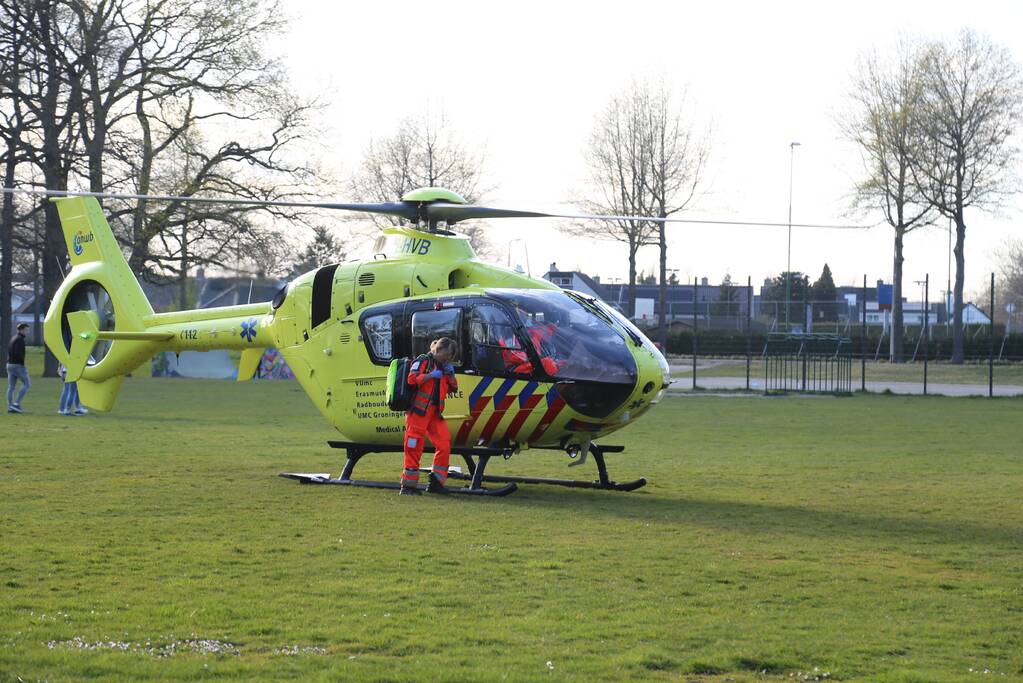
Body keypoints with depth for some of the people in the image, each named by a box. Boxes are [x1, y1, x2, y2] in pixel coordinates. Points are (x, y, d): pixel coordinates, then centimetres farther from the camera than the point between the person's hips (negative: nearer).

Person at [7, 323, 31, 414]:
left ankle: (10, 407, 5)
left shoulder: (13, 339, 17)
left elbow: (9, 351, 18)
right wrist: (23, 364, -15)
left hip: (10, 365, 9)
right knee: (27, 384, -1)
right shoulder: (20, 340, -13)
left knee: (11, 387, 7)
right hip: (18, 365, -9)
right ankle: (17, 403, -8)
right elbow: (18, 353, -23)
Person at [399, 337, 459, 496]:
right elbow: (412, 379, -17)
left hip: (435, 413, 8)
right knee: (414, 447, -7)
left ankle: (436, 482, 8)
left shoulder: (443, 367, 21)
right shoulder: (423, 361, -2)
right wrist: (431, 375, -13)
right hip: (418, 410, -8)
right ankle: (408, 486, -4)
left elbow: (452, 389, 24)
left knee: (444, 444, 1)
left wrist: (451, 375, 8)